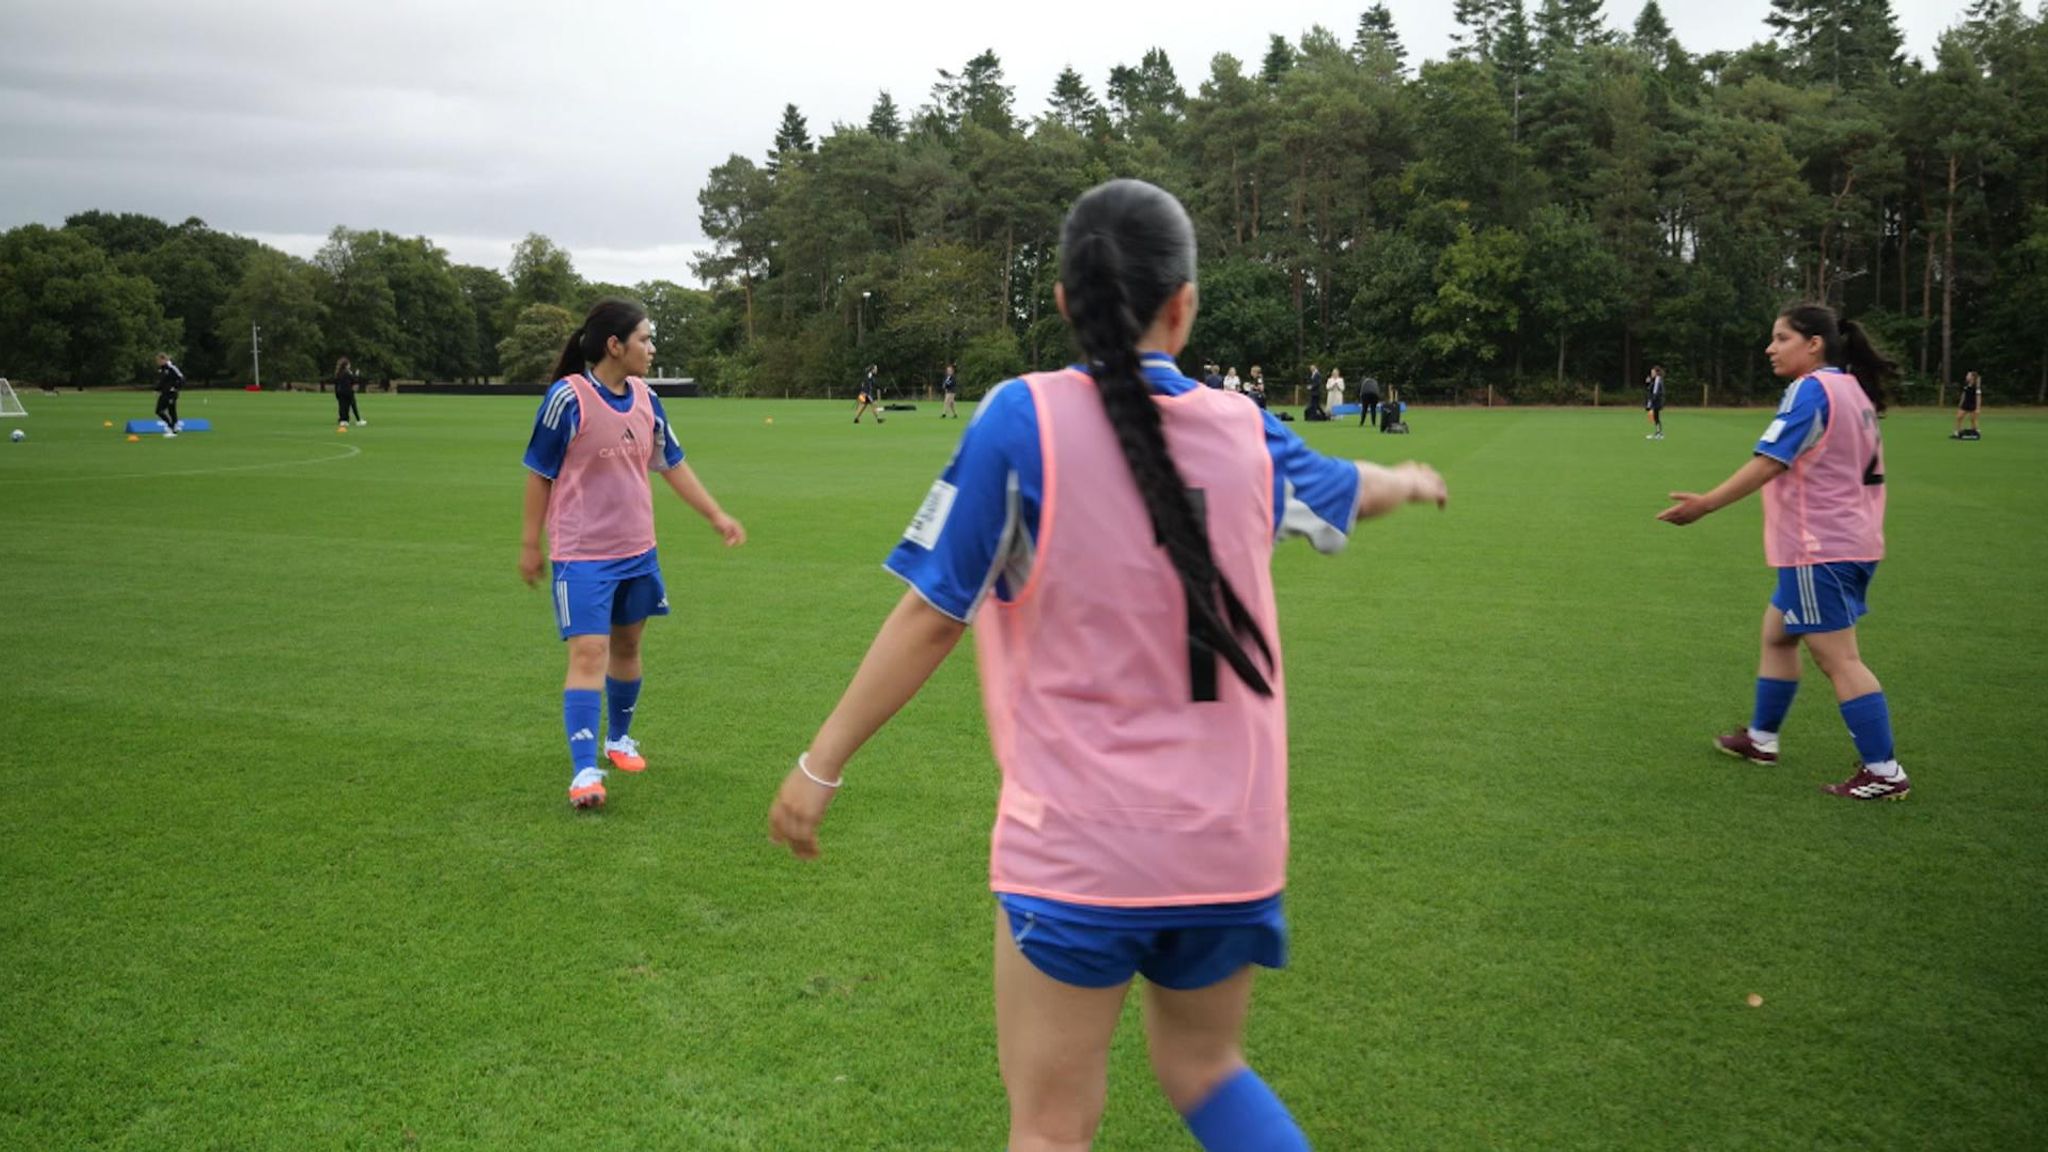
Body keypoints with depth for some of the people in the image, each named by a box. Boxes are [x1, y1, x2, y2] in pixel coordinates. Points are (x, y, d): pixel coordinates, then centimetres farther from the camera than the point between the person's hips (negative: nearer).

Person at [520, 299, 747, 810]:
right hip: (583, 555, -6)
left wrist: (718, 516, 10)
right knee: (588, 654, -13)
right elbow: (539, 474, -7)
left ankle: (618, 739, 36)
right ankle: (585, 771, -11)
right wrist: (530, 543, -3)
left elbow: (673, 466, 13)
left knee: (627, 646, 17)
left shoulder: (646, 400, 3)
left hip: (638, 551, 6)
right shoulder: (568, 398, -15)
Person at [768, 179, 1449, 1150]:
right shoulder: (1246, 432, 2)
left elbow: (933, 616, -11)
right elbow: (1351, 492, 23)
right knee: (1205, 1066, 27)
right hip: (1233, 844, 5)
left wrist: (821, 763, 0)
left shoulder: (1023, 420, -12)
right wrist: (1411, 479, 46)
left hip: (1077, 849, -4)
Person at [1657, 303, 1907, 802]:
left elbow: (1769, 462, -23)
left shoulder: (1811, 390, -15)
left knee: (1839, 658, -6)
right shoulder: (1853, 391, 13)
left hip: (1820, 549, -10)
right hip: (1851, 541, 10)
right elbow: (1866, 467, 19)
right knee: (1777, 633, 20)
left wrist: (1706, 504, -23)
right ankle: (1761, 737, 30)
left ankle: (1884, 772, -3)